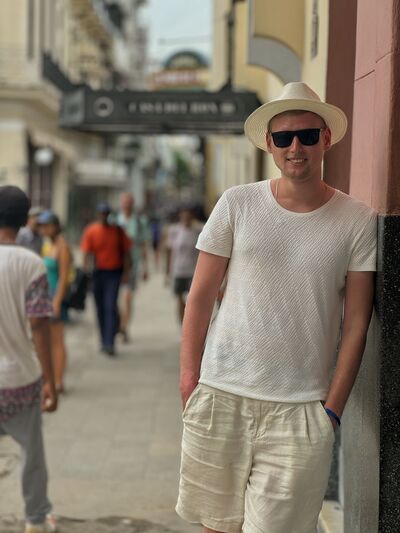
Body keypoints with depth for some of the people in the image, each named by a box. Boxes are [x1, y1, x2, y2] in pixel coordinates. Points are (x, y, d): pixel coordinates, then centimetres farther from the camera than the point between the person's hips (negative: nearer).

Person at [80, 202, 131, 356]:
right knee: (100, 308, 9)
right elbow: (86, 252, -4)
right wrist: (86, 268, -19)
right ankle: (104, 341, 22)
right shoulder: (90, 231, 1)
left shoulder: (117, 230, 2)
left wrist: (126, 271, -2)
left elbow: (126, 252, 6)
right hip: (98, 272, 1)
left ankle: (109, 343, -16)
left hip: (114, 273, -1)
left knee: (110, 307, -12)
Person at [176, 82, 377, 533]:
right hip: (221, 394, 1)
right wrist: (189, 376, -1)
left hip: (301, 408, -1)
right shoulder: (237, 204, 1)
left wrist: (332, 409, -3)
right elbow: (200, 296, 5)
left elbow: (355, 324, 1)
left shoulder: (358, 221, 0)